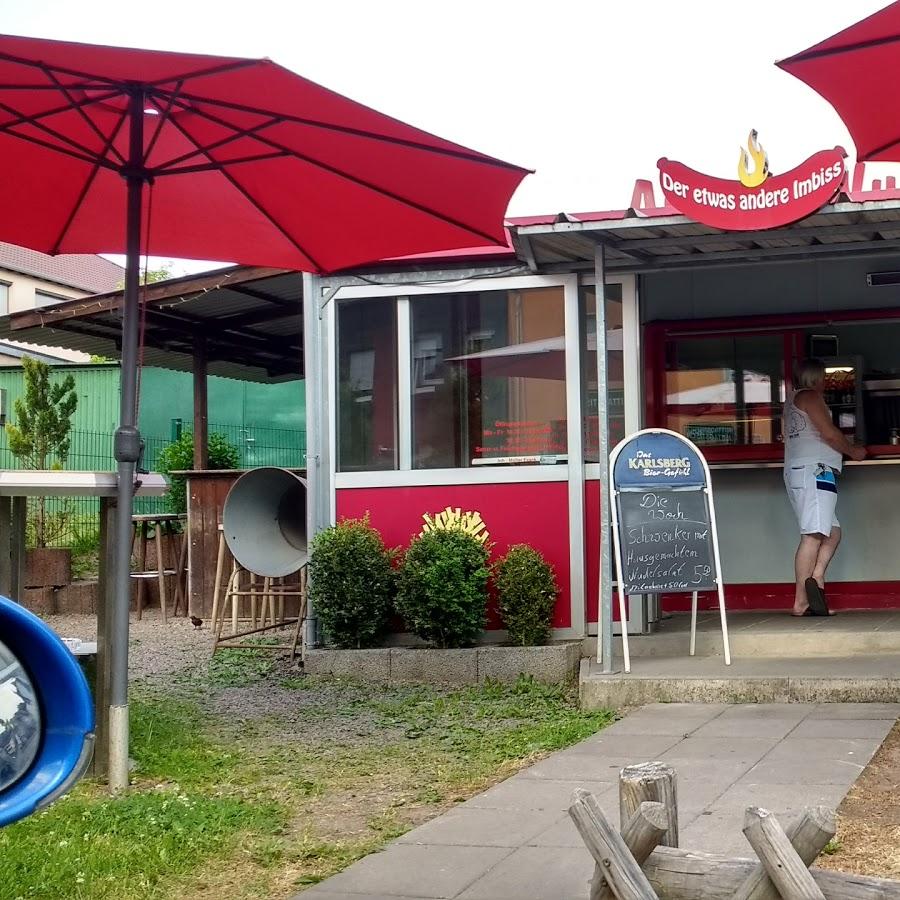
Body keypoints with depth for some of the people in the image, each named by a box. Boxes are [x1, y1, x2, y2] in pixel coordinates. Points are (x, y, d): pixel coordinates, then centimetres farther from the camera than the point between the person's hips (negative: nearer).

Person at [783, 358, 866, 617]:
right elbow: (830, 433, -10)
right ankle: (801, 602, -23)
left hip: (797, 472, 10)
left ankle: (815, 579, -13)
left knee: (833, 532, 8)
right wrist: (852, 451, 4)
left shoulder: (793, 400, 26)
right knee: (813, 534, -16)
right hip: (814, 470, -10)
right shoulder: (810, 396, -3)